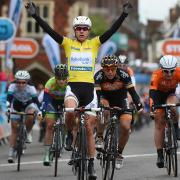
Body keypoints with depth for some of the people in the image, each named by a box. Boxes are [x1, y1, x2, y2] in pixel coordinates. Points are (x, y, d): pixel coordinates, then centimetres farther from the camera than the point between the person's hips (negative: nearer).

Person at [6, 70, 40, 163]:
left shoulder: (30, 88, -32)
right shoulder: (13, 86, -30)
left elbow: (36, 100, -39)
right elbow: (9, 98, -40)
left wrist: (39, 111, -54)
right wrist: (8, 108, -57)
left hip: (28, 104, -1)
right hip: (16, 105, 1)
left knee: (31, 115, -35)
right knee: (14, 129, -6)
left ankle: (28, 132, -7)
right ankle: (11, 153, -2)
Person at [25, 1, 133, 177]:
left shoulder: (94, 43, 4)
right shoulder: (68, 43, 3)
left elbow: (112, 30, -5)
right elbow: (50, 31, -6)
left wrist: (124, 14, -17)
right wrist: (35, 15, -17)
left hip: (89, 89, 1)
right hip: (73, 88, -1)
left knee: (89, 129, 4)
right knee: (70, 111, -34)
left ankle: (91, 165, 14)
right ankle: (70, 134, -1)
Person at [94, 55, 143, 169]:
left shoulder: (123, 75, -27)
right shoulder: (98, 77, -28)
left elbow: (132, 92, -24)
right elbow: (97, 95, -31)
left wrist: (139, 106, -37)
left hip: (121, 100, 1)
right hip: (105, 99, -1)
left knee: (126, 127, -17)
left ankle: (119, 153, 5)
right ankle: (99, 138, -17)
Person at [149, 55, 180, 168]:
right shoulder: (157, 75, -33)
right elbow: (152, 91, -41)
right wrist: (152, 107, -56)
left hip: (171, 94, 1)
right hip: (159, 95, -1)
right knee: (159, 126, -8)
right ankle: (160, 155, -3)